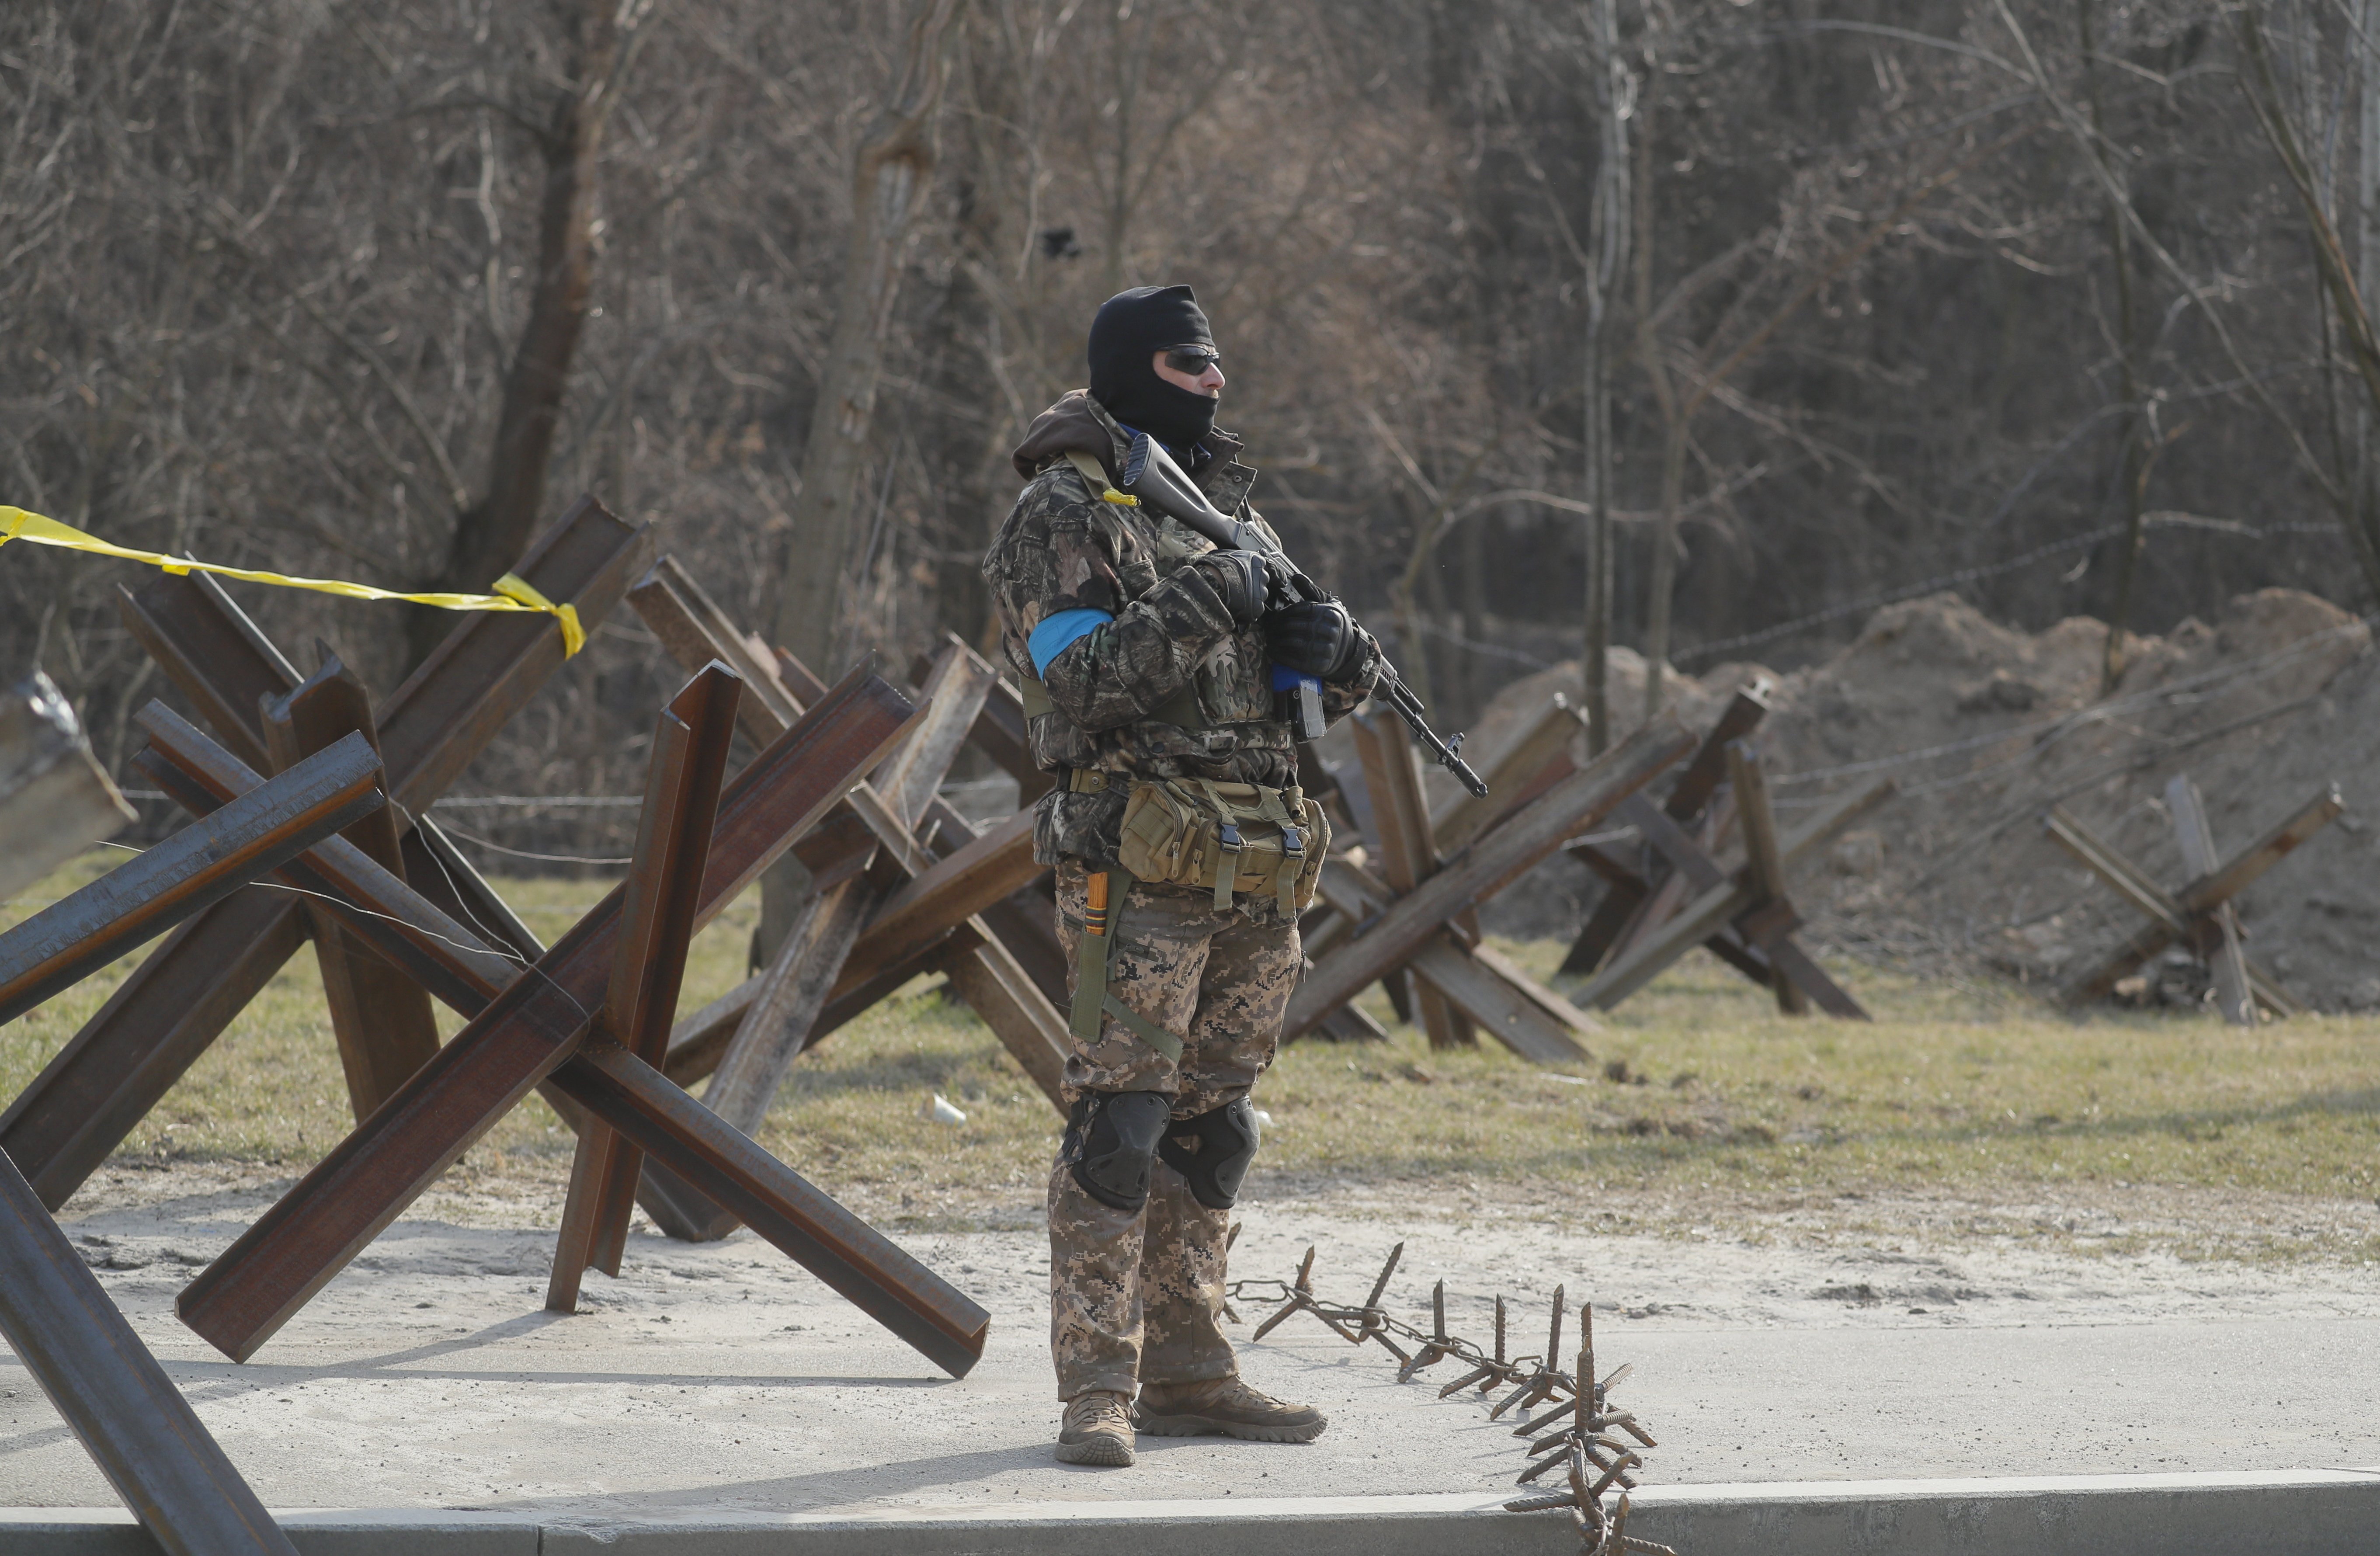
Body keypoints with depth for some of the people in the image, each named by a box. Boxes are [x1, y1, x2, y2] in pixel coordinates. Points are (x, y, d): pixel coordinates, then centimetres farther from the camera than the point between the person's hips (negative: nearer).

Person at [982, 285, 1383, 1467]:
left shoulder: (1225, 506, 20)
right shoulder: (1065, 515, -3)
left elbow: (1319, 691, 21)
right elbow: (1079, 681, -15)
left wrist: (1335, 653, -2)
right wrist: (1199, 608, -22)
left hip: (1257, 874, 8)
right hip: (1143, 865, -8)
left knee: (1213, 1127, 10)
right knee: (1120, 1119, -11)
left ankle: (1186, 1375, 16)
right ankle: (1097, 1391, -11)